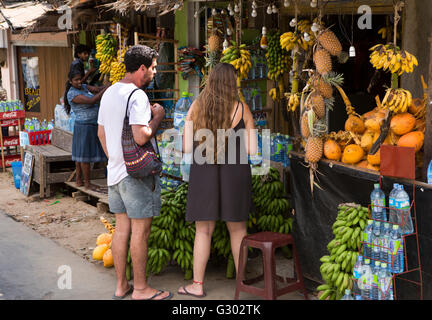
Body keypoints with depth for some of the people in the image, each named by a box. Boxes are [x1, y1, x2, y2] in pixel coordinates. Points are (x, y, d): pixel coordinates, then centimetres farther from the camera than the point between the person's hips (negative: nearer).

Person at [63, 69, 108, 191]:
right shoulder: (72, 94, -17)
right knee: (85, 154, -3)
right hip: (85, 127, -9)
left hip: (92, 125, 9)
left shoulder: (83, 87, 11)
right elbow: (91, 101, -25)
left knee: (80, 154, 13)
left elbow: (97, 89, 0)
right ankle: (87, 183, 4)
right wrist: (107, 90, -26)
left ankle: (79, 180, 20)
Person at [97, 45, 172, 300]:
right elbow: (141, 137, -26)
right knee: (141, 230, 0)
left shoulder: (109, 93, 12)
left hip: (115, 171, 9)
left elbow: (101, 132, 19)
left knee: (122, 228, 13)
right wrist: (158, 116, -9)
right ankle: (140, 288, 10)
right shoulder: (137, 95, -17)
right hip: (138, 173, -9)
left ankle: (121, 285, 21)